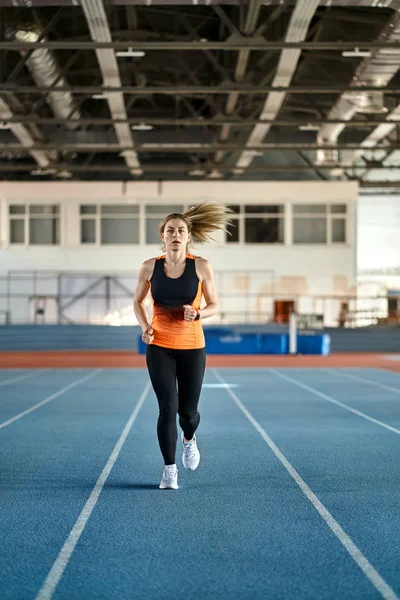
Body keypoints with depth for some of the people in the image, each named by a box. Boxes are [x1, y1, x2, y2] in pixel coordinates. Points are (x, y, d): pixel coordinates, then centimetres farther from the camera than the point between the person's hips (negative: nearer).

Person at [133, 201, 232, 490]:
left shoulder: (202, 266, -7)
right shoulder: (150, 267, -4)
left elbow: (214, 305, 2)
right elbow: (138, 301, 11)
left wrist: (198, 314, -19)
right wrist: (145, 327, -6)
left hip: (192, 347, 0)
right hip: (159, 347, 0)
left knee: (188, 410, 6)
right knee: (167, 408, -8)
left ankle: (189, 439, 43)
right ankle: (169, 469, 6)